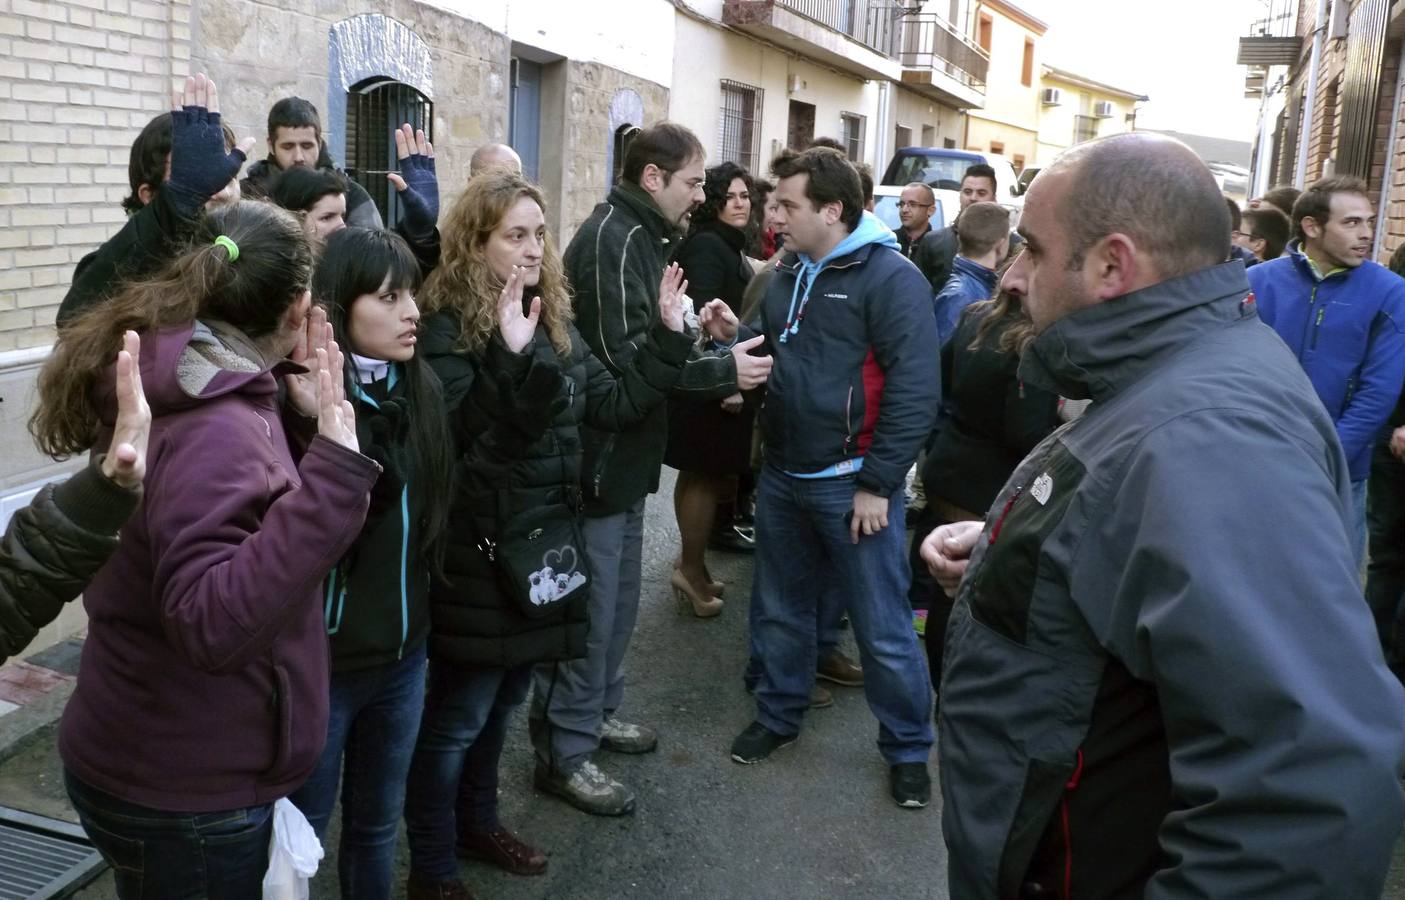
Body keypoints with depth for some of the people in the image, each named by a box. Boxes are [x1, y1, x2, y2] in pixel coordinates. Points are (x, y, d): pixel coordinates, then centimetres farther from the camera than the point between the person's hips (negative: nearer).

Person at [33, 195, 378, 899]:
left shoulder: (185, 389, 4)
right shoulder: (214, 428, -26)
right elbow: (212, 623, -37)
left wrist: (309, 422, -2)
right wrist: (332, 467, -39)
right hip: (183, 795, -9)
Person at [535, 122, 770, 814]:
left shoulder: (637, 235, 12)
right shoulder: (614, 238, -19)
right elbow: (622, 359, -26)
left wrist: (712, 367, 4)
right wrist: (723, 372, -19)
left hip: (625, 452, 10)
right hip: (599, 452, -10)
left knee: (618, 598, 21)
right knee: (591, 607, 1)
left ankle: (598, 711, 37)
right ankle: (566, 749, 14)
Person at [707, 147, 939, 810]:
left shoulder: (890, 277, -13)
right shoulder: (788, 276, 11)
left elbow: (914, 389, -18)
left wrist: (878, 485, -18)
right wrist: (732, 340, -1)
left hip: (852, 483, -7)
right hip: (782, 476, 7)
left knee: (882, 629, 3)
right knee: (778, 609, 19)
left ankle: (908, 749, 21)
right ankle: (778, 714, 38)